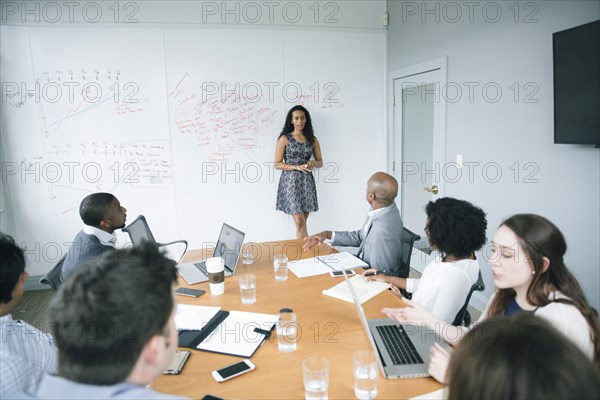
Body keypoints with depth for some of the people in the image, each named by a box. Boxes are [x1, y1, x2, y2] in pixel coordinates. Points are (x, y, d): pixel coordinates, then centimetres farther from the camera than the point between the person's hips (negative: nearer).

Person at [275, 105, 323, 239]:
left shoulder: (312, 139, 8)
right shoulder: (284, 139, -2)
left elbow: (320, 162, 14)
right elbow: (277, 164, -5)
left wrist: (313, 163, -9)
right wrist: (297, 167, -16)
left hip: (307, 182, 4)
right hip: (291, 181, -3)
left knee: (302, 223, 6)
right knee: (300, 223, -8)